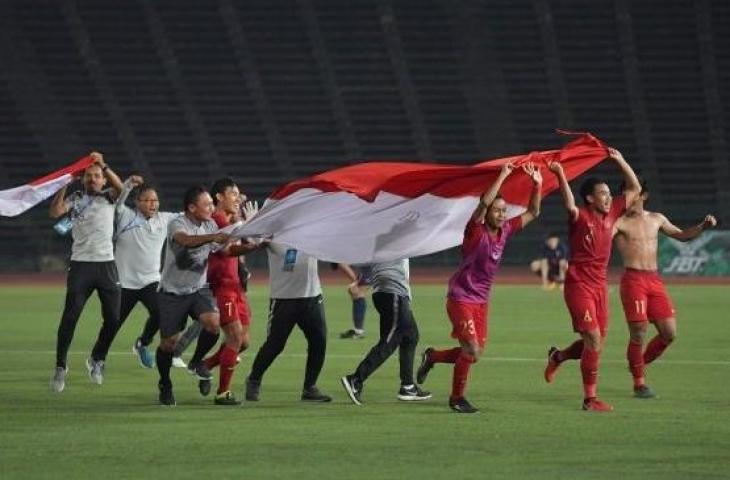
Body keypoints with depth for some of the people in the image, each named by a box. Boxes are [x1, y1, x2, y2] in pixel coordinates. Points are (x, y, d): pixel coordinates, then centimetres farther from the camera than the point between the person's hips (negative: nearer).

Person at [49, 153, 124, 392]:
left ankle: (97, 359, 22)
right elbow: (55, 212, -8)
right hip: (80, 264, -1)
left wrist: (104, 166, -23)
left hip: (106, 264, 1)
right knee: (70, 317, -8)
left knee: (113, 318, 0)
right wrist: (64, 184, -10)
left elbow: (120, 187, -12)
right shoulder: (75, 199, 9)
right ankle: (60, 366, -1)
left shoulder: (108, 197, 10)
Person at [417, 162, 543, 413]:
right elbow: (484, 203, -33)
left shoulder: (505, 231, 2)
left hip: (481, 301, 7)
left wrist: (537, 184, -4)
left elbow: (532, 213, 9)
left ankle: (432, 357, 33)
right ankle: (457, 397, 4)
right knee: (471, 349, -13)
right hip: (461, 297, -7)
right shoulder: (476, 230, -15)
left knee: (475, 353, 8)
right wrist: (502, 176, -32)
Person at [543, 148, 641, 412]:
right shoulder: (580, 217, -12)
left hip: (599, 285, 7)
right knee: (593, 339, -12)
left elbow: (634, 188, 15)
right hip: (579, 284, -7)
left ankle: (558, 356, 39)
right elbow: (570, 205, -37)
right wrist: (561, 175, -47)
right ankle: (590, 398, -6)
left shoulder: (611, 214, 6)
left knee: (598, 341, 12)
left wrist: (620, 161, 8)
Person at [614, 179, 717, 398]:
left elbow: (681, 235, 27)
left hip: (655, 281, 5)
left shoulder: (656, 219, 15)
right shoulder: (620, 222, -2)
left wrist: (702, 226, 11)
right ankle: (639, 382, 7)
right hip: (633, 279, -5)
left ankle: (639, 364, 24)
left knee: (669, 333, 1)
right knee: (638, 333, -8)